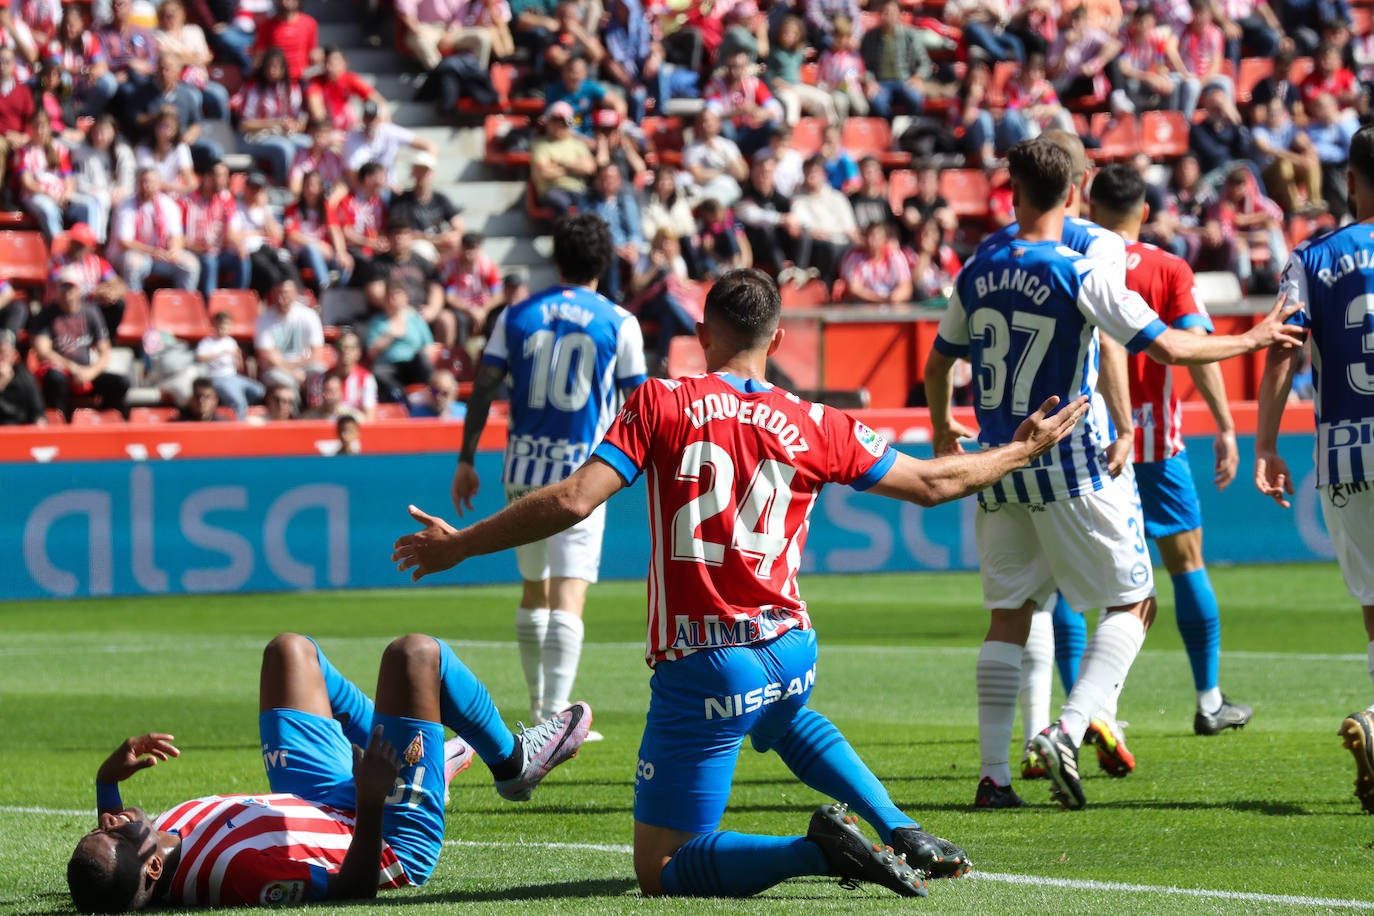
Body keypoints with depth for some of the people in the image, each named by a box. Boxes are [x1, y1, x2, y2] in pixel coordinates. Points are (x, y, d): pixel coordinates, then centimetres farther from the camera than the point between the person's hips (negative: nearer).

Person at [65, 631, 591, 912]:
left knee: (291, 651, 20)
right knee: (415, 654, -11)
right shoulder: (245, 873, -47)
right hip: (394, 843, -7)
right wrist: (372, 804, -49)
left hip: (317, 808, 7)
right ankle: (512, 763, 22)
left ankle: (434, 755, 43)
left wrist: (109, 778, -15)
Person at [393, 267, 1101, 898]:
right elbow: (932, 482, 13)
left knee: (661, 870, 0)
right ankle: (901, 833, 27)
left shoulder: (660, 405, -6)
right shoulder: (815, 426, 2)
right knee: (786, 717, 43)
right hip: (790, 652, 5)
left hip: (702, 666, -5)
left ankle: (816, 850, -23)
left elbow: (572, 501, -14)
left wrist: (457, 544, -2)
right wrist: (1025, 448, 30)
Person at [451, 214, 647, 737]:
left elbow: (483, 389, 2)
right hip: (582, 471, -3)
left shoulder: (517, 316, 5)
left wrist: (466, 460, 7)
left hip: (524, 468, 3)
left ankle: (539, 708, 29)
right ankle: (554, 715, -21)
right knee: (568, 595, -9)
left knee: (533, 589, 18)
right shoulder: (619, 323, -2)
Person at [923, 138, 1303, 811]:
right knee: (1133, 603, 6)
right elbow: (1167, 347, -16)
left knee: (1009, 616, 12)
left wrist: (940, 426, 40)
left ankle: (993, 775, 6)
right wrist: (1250, 341, -1)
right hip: (1072, 467, -5)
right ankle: (1067, 732, -14)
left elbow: (938, 364, 19)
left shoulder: (977, 273, 5)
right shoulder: (1080, 274, -12)